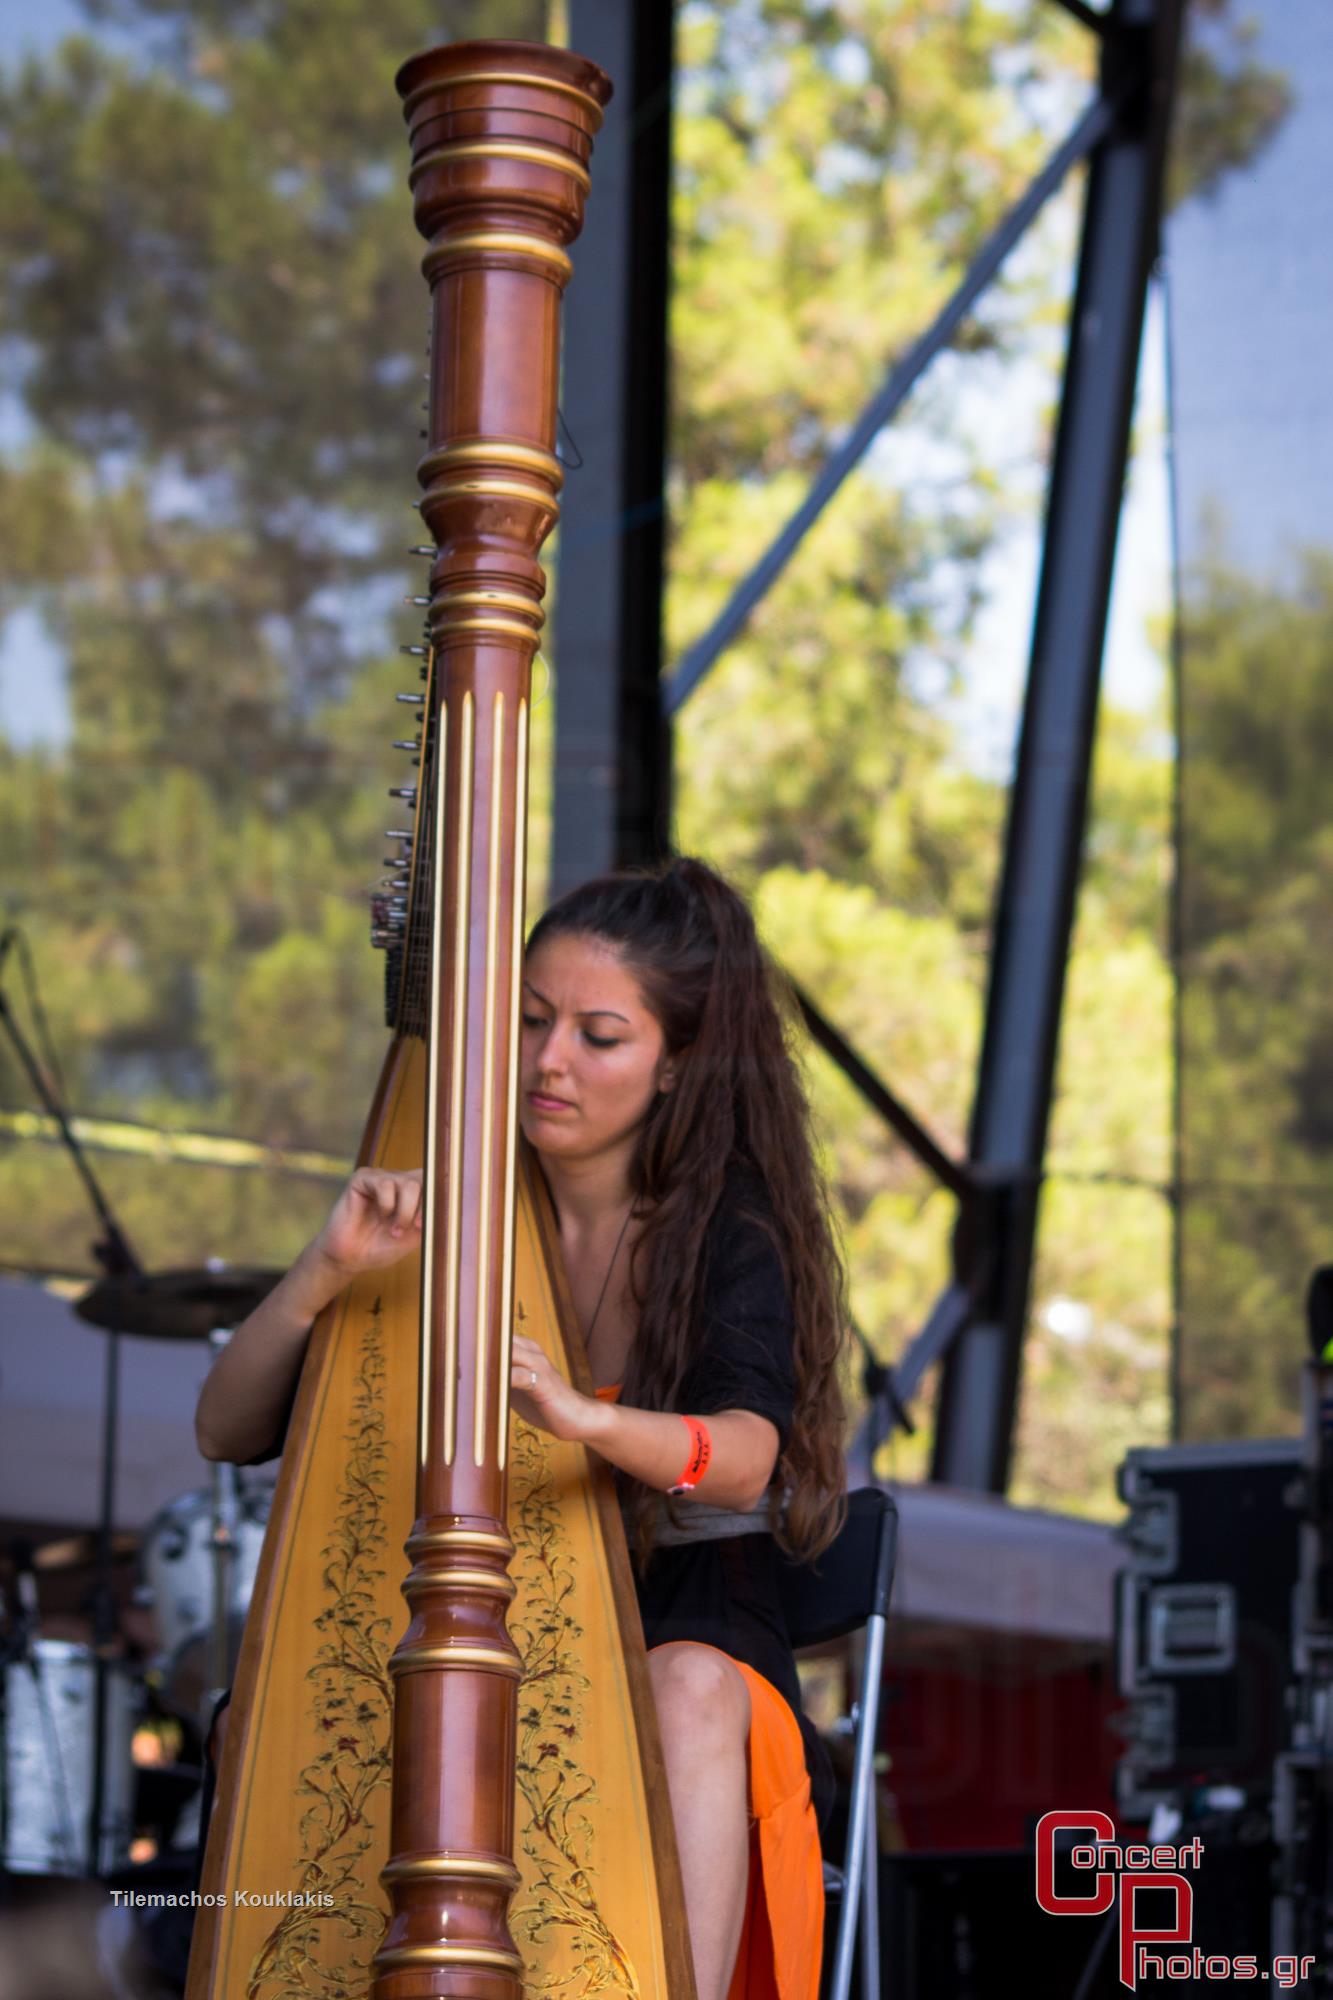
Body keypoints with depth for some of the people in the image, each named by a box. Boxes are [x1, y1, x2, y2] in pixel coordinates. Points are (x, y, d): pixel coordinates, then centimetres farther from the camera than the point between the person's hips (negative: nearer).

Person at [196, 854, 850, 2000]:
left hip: (687, 1636, -2)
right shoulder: (451, 1219, 3)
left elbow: (746, 1457, -27)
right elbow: (229, 1433, -2)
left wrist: (588, 1419, -49)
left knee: (692, 1688, -37)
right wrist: (324, 1276, -22)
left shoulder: (730, 1231, -6)